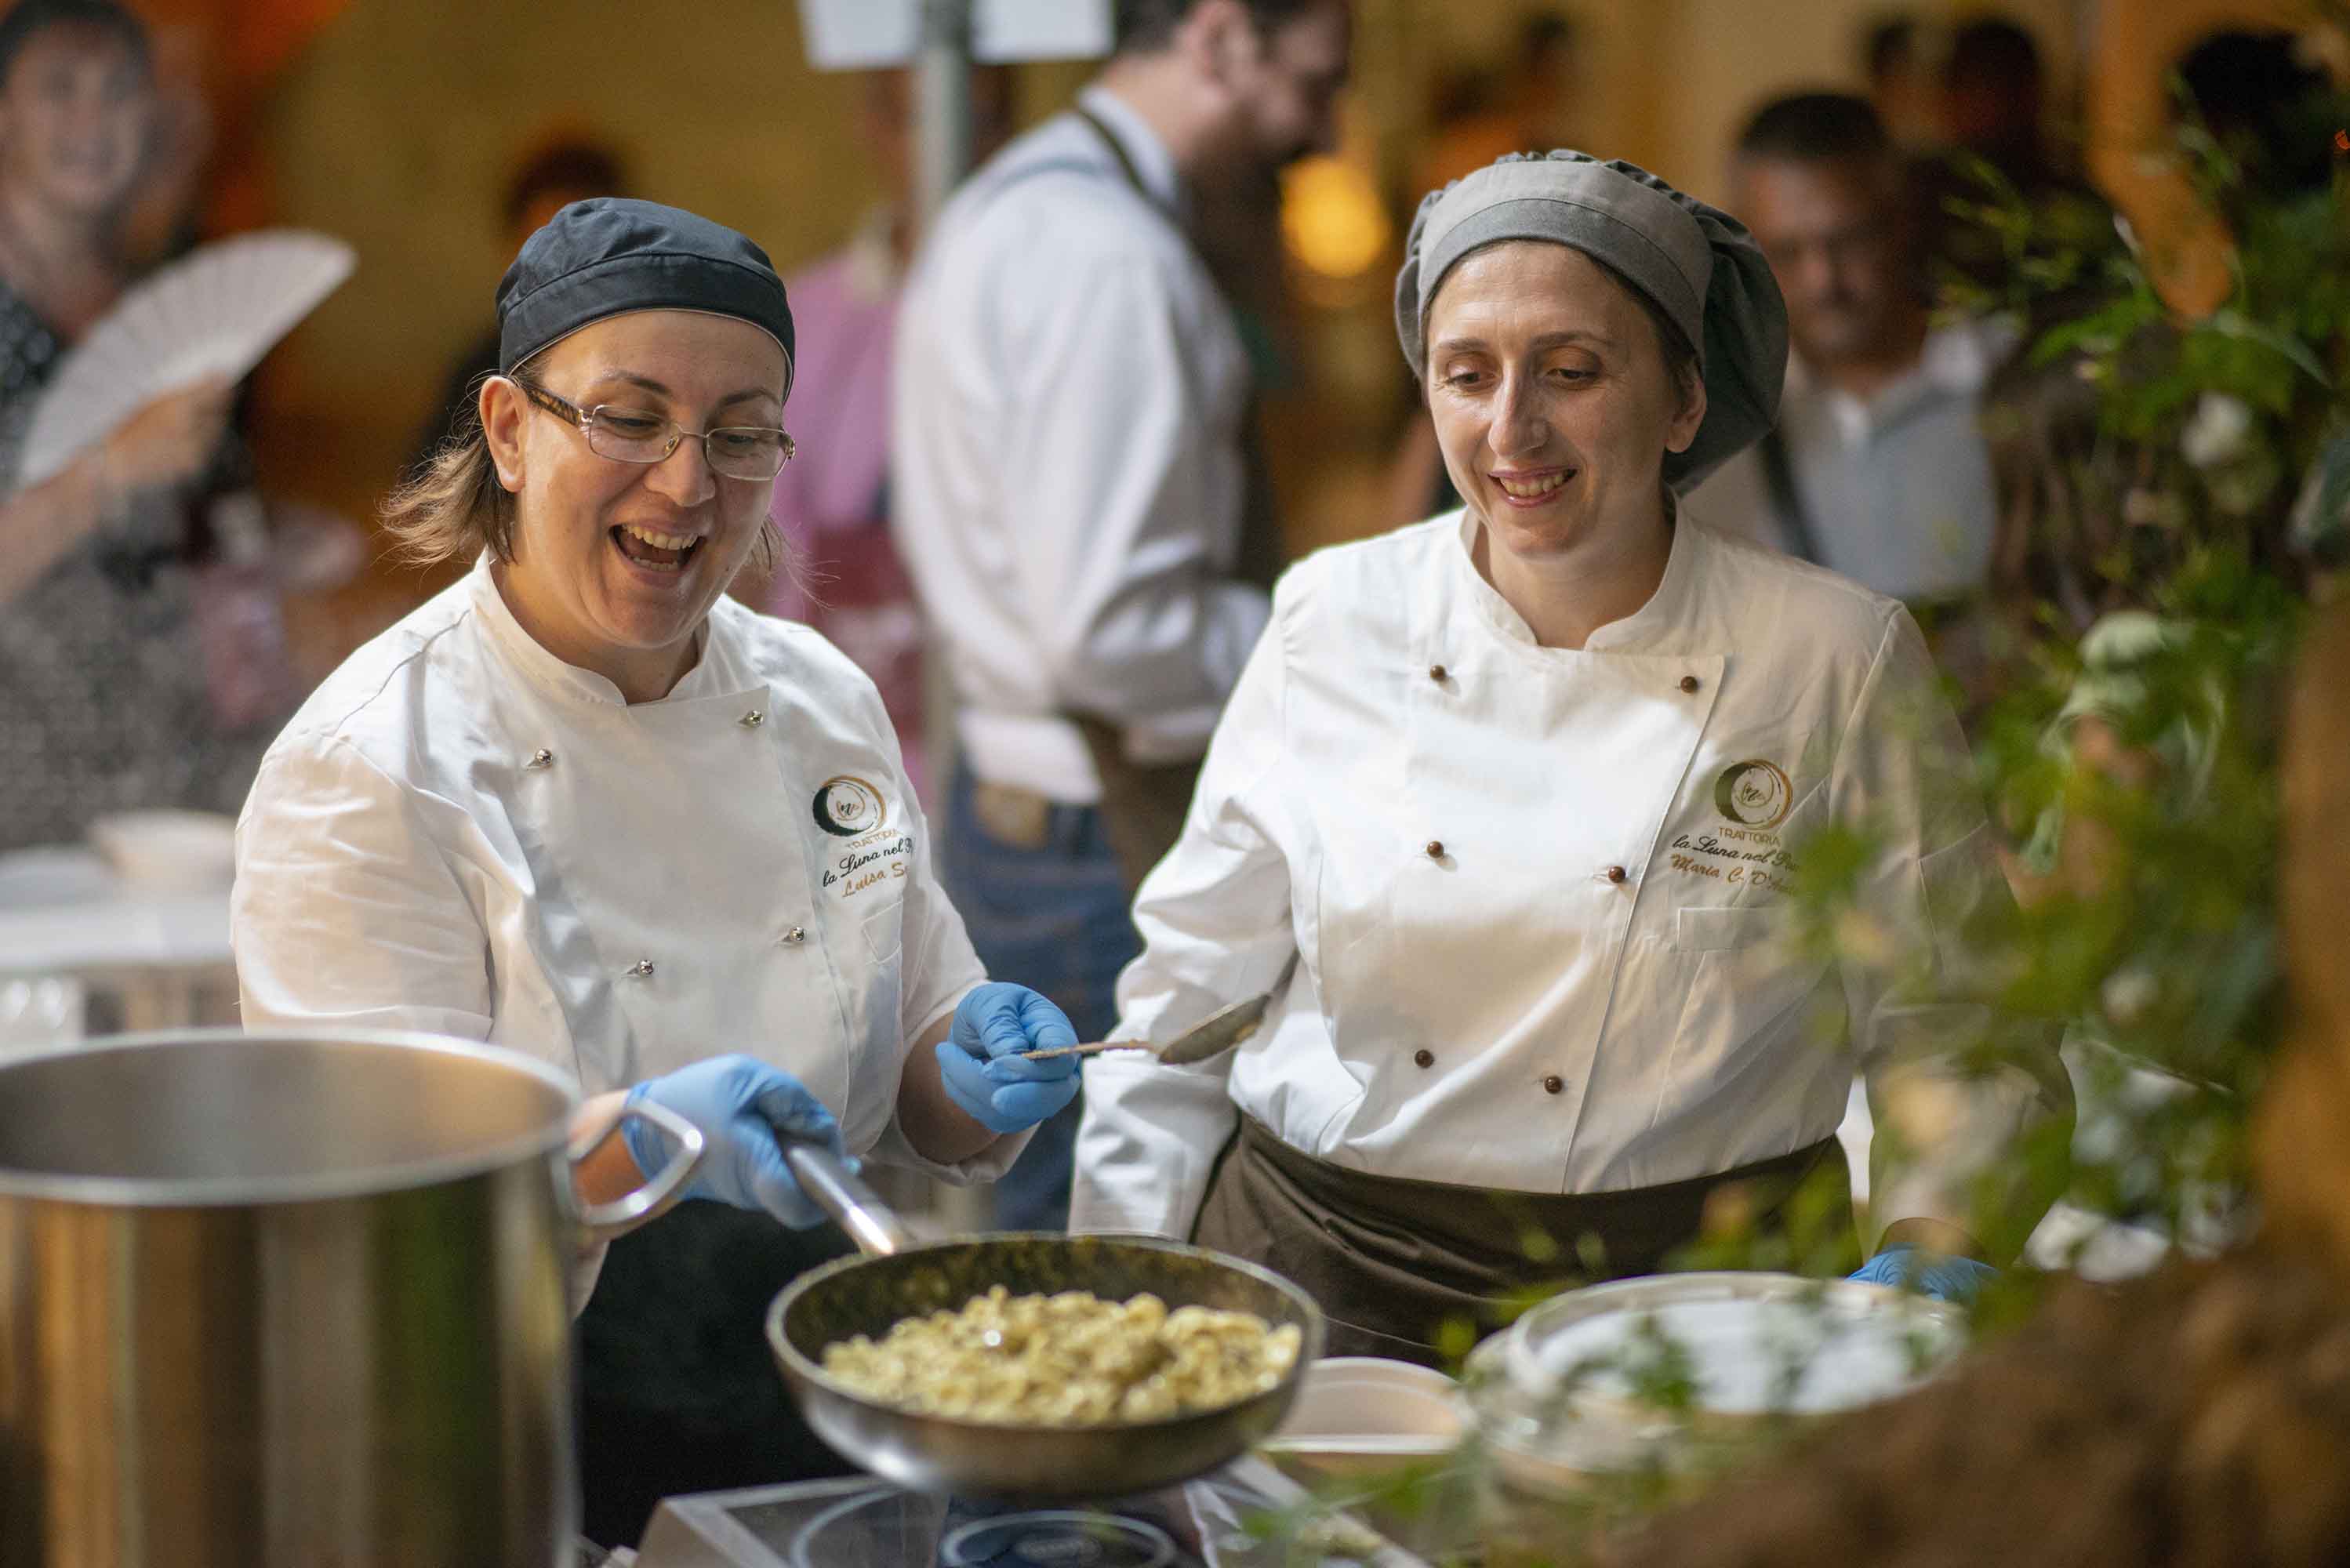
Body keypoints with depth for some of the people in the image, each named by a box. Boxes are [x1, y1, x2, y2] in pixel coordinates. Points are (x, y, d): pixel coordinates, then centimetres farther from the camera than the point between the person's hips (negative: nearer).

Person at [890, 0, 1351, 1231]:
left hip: (1007, 808, 10)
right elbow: (1110, 629, -26)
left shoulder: (1001, 207, 14)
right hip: (1109, 844, -10)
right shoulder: (1109, 257, -20)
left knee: (1053, 1236, 18)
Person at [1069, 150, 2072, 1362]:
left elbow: (1963, 1040, 6)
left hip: (1684, 1298, -1)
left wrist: (1927, 1257, -11)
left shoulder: (1841, 663, -1)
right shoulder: (1333, 622, 3)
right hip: (1325, 1284, 1)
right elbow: (1189, 995, 10)